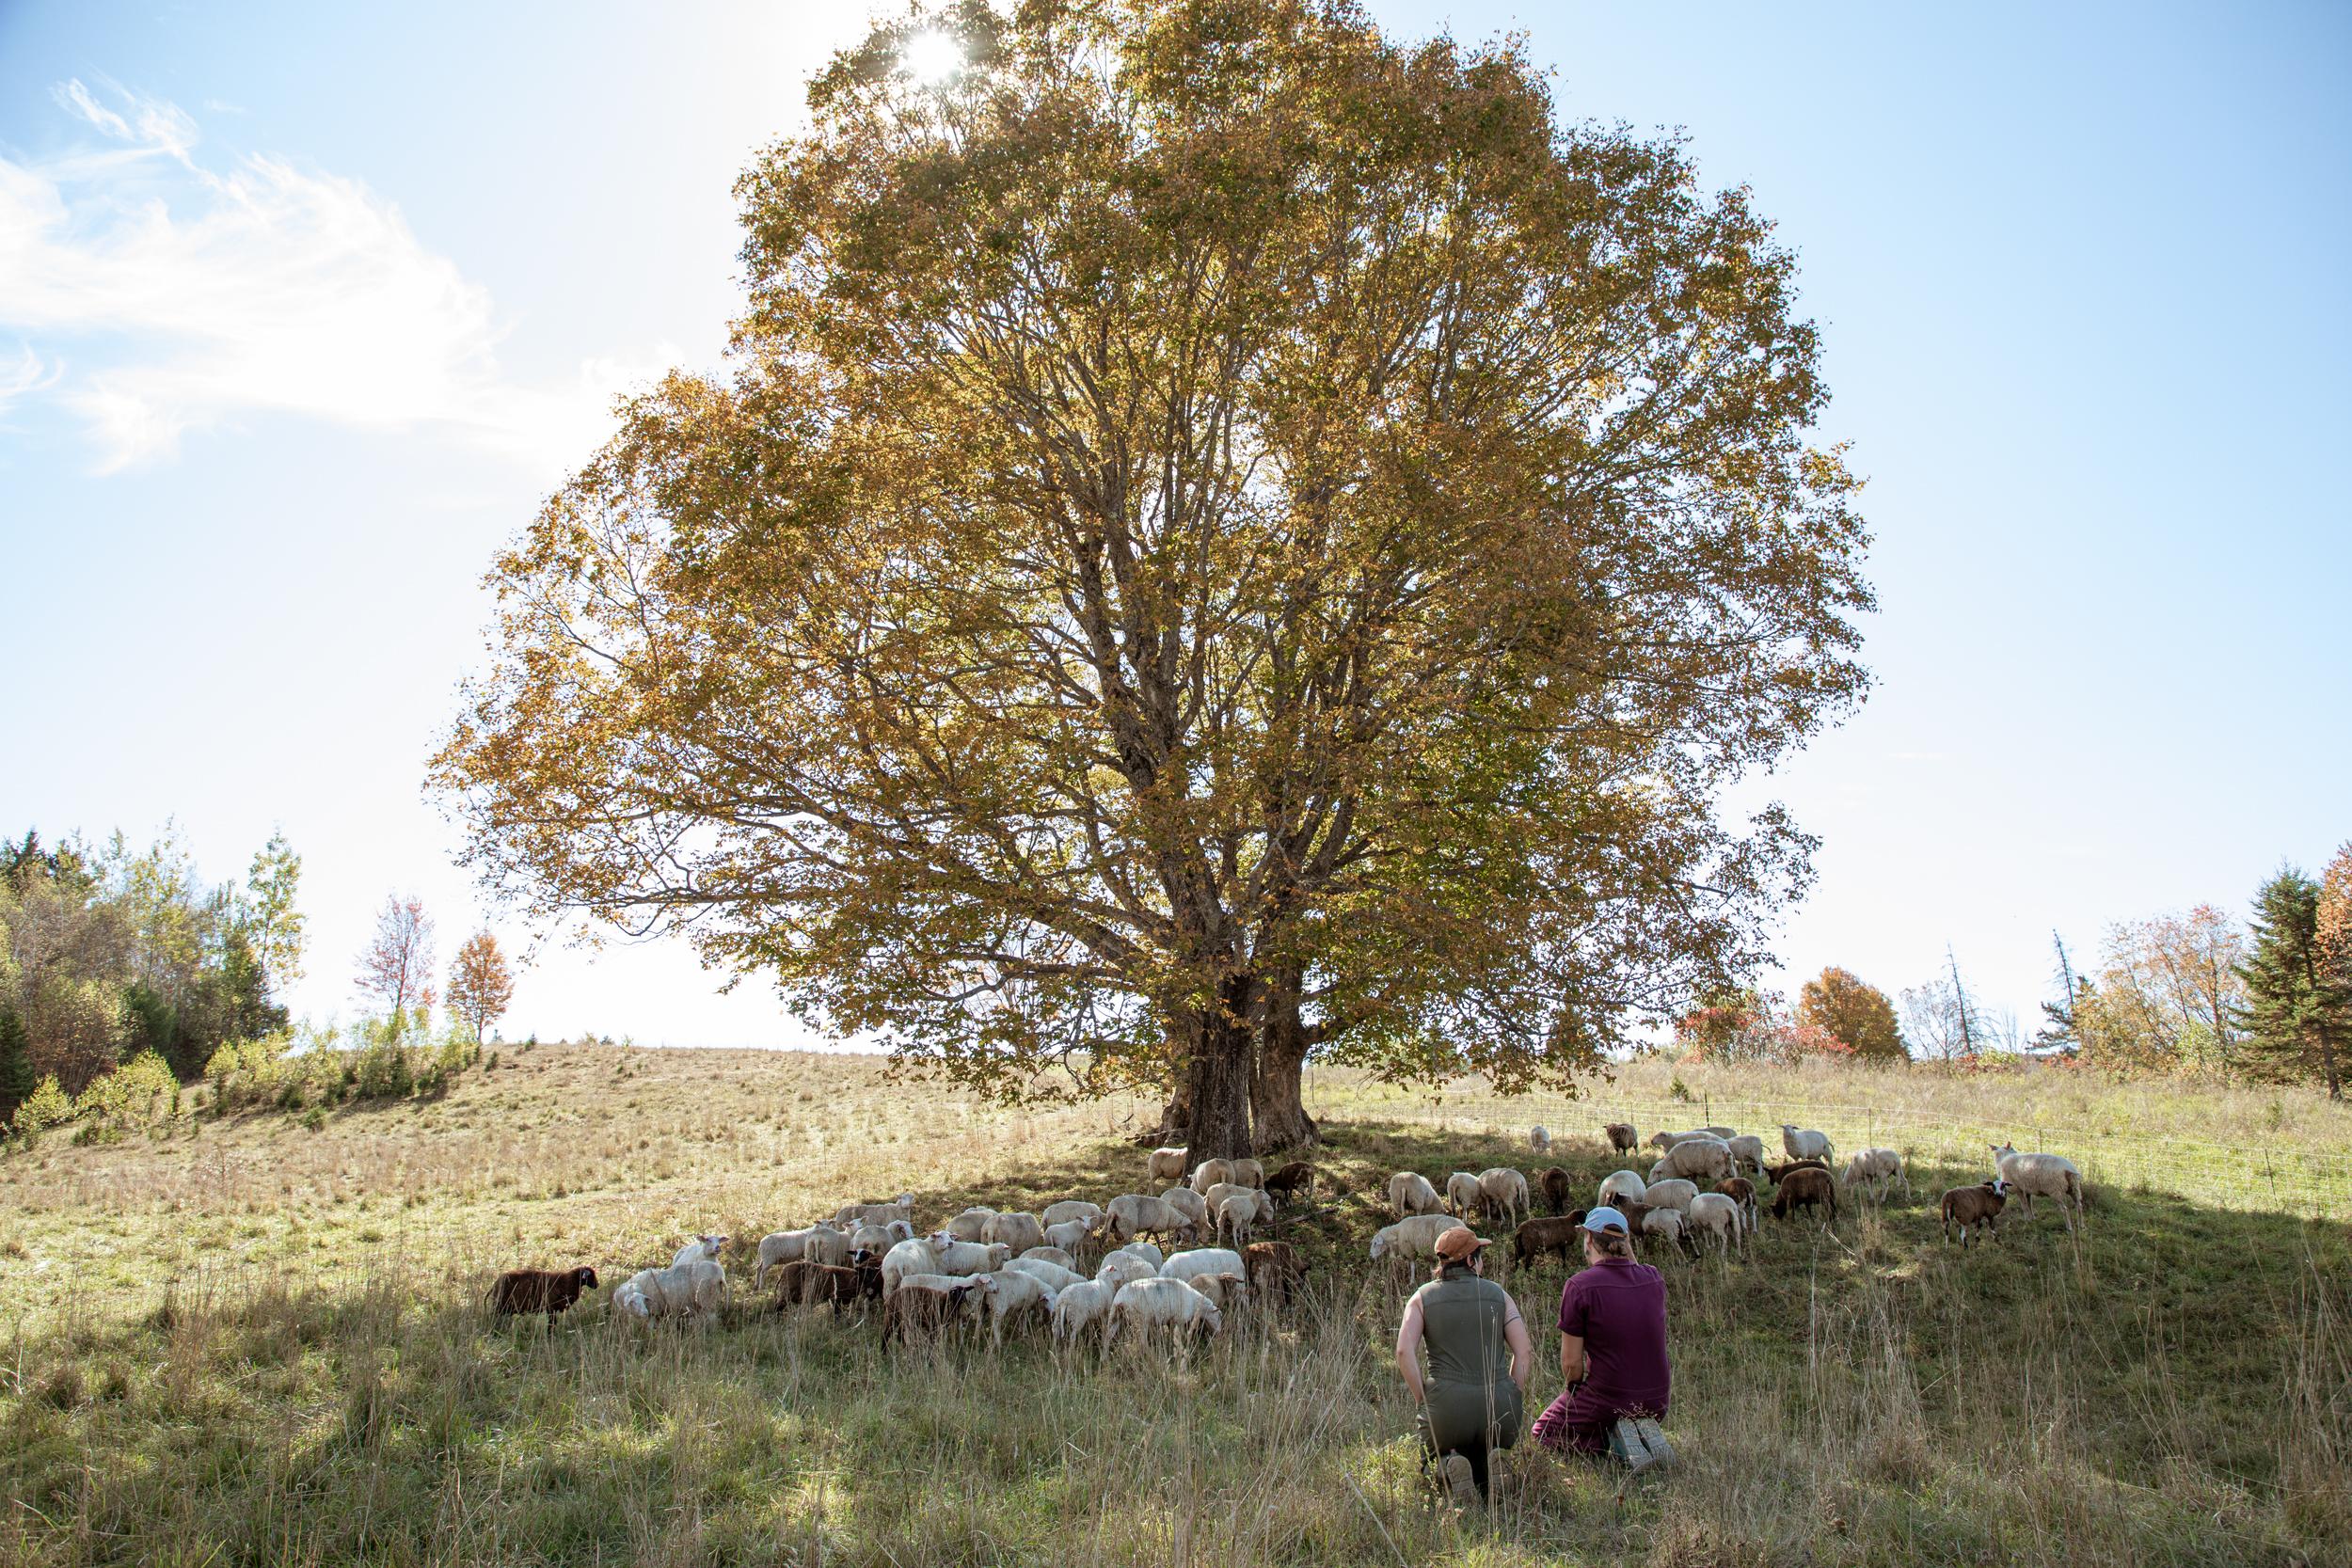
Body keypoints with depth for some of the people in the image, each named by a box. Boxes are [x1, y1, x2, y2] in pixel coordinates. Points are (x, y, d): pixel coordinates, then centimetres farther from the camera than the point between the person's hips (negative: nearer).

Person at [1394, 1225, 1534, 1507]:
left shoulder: (1422, 1297, 8)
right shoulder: (1498, 1295, 11)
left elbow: (1404, 1351, -7)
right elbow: (1525, 1351, 2)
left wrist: (1424, 1402, 1)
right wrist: (1512, 1404, 9)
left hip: (1447, 1405, -2)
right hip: (1500, 1408, 2)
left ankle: (1448, 1464, -10)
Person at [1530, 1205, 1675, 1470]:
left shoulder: (1580, 1285, -18)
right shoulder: (1654, 1278, -3)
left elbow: (1571, 1363, -15)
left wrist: (1573, 1393, 8)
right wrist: (1629, 1253, 13)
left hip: (1606, 1397, -6)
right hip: (1656, 1401, 6)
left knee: (1543, 1432, 18)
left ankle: (1617, 1440, -5)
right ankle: (1645, 1434, 4)